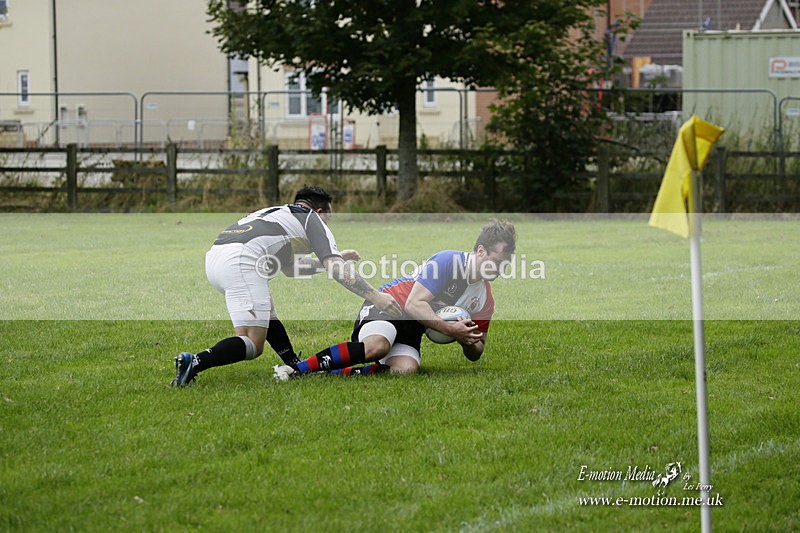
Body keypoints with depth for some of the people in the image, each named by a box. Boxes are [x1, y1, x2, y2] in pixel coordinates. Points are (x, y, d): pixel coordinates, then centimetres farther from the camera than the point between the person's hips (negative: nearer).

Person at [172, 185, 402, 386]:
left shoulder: (276, 212, 36)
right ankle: (194, 362, -31)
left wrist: (335, 258, 50)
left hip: (215, 255, 9)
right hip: (242, 261, -9)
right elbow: (337, 269, 4)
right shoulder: (312, 219, 16)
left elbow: (288, 266, 47)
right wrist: (375, 296, 5)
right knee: (253, 344, -13)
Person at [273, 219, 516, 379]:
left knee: (406, 369, -29)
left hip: (411, 329, 6)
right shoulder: (448, 260, -15)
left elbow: (475, 354, 17)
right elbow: (414, 304, -21)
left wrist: (470, 342, -8)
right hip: (388, 303, -6)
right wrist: (449, 329, -25)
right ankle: (295, 369, -34)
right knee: (376, 346, -40)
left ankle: (334, 372, -25)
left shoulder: (485, 301, 7)